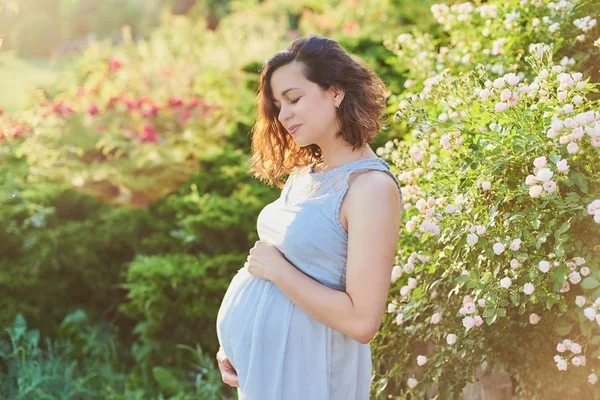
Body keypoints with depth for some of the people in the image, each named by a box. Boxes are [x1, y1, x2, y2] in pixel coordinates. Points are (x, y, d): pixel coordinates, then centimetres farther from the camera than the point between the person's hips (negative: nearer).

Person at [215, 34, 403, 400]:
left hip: (302, 369, -7)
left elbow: (362, 321, -24)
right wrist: (234, 345, 6)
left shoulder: (371, 186, -19)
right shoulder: (304, 172, 6)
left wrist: (277, 269, -18)